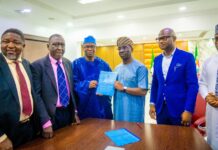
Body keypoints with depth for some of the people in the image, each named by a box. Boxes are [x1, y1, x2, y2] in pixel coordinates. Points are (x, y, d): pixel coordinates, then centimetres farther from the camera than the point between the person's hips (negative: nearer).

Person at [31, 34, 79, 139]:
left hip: (68, 112, 5)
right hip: (51, 115, -5)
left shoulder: (68, 63, 5)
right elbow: (37, 95, -15)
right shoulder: (37, 65, -13)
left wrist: (74, 111, 10)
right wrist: (46, 122, -19)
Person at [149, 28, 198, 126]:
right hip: (160, 109, 4)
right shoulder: (157, 59, 8)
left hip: (180, 110, -4)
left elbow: (193, 85, -10)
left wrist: (188, 110, -13)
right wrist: (152, 104, 7)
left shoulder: (187, 57, -7)